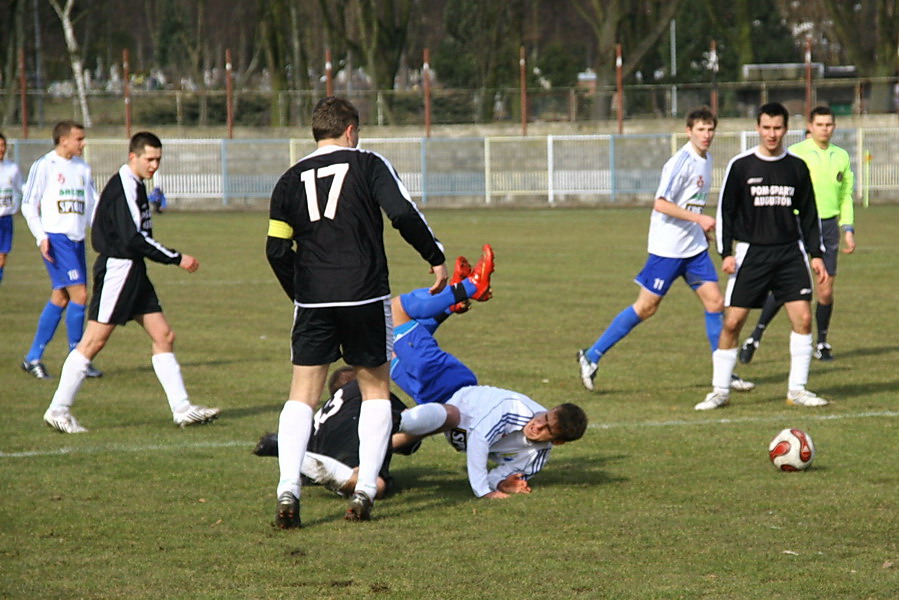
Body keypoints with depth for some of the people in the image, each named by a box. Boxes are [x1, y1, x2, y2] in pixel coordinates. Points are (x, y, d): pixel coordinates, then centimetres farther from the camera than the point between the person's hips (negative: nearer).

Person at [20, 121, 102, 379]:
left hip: (77, 240, 7)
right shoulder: (44, 166, -5)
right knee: (79, 295, -13)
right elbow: (29, 205, -4)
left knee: (60, 298, 7)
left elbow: (92, 205, 18)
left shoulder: (82, 168, 14)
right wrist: (41, 237, -14)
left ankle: (33, 358, 14)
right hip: (56, 239, -7)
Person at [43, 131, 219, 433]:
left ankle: (182, 409, 7)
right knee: (93, 341, -6)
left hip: (133, 272, 10)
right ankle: (58, 410, -1)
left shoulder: (135, 185, 15)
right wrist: (177, 259, -17)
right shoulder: (123, 187, -16)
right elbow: (133, 239, -22)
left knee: (164, 336, 6)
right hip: (117, 269, -10)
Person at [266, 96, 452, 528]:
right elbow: (403, 214, -11)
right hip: (365, 297, -2)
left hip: (312, 301, 2)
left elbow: (277, 249, 9)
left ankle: (288, 490, -10)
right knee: (376, 391, 12)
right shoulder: (368, 164, 1)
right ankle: (365, 489, 1)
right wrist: (437, 258, -1)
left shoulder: (291, 180, 10)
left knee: (302, 396, 6)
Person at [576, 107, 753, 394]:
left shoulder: (706, 160, 11)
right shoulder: (680, 162, -17)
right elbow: (660, 204, -23)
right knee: (646, 306, -4)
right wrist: (698, 218, -25)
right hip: (668, 247, -8)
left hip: (695, 246, 8)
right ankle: (591, 356, 6)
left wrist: (702, 228, 16)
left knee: (715, 302, 2)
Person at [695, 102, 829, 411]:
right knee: (732, 322, -5)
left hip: (790, 252, 2)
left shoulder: (797, 167, 6)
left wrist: (816, 255, 7)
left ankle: (797, 389, 4)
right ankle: (720, 391, 6)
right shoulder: (741, 166, -2)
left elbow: (809, 214, 13)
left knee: (803, 317, -7)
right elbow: (725, 210, 1)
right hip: (751, 252, -2)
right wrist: (726, 252, -7)